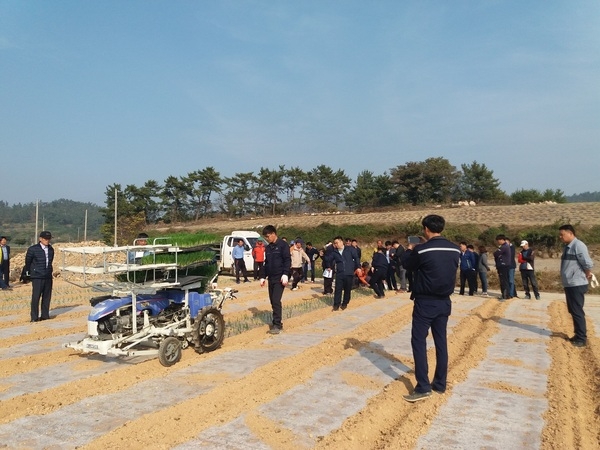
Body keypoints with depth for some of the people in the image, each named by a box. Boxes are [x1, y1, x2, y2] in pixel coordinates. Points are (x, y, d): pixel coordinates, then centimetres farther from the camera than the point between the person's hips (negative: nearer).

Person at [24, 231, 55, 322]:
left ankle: (45, 315, 19)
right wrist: (28, 272, 14)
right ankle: (34, 317, 5)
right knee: (36, 297, -4)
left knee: (47, 296, 8)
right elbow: (28, 261, 5)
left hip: (48, 276, 5)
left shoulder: (51, 249, 7)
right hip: (37, 277, -5)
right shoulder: (33, 249, -7)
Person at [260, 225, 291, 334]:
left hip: (280, 278, -7)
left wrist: (285, 274, -22)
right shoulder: (268, 248, 15)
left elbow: (287, 260, -13)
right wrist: (263, 277, 17)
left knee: (276, 300, -14)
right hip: (271, 278, 7)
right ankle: (276, 322, 17)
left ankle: (277, 325, -10)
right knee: (272, 301, 8)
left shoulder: (282, 245, -7)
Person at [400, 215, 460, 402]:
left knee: (418, 341, 0)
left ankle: (423, 387, -3)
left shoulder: (422, 250, -15)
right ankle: (440, 383, 21)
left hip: (425, 302, -6)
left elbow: (407, 264, 1)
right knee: (441, 341, 13)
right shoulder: (454, 249, 1)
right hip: (444, 302, 6)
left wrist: (410, 250, 20)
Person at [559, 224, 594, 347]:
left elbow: (588, 264, -21)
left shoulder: (578, 245, -16)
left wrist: (586, 276, -6)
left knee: (577, 312, -3)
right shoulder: (567, 247, 13)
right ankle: (578, 335, 27)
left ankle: (581, 339, 7)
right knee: (573, 311, 16)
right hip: (569, 284, 9)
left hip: (577, 285, -9)